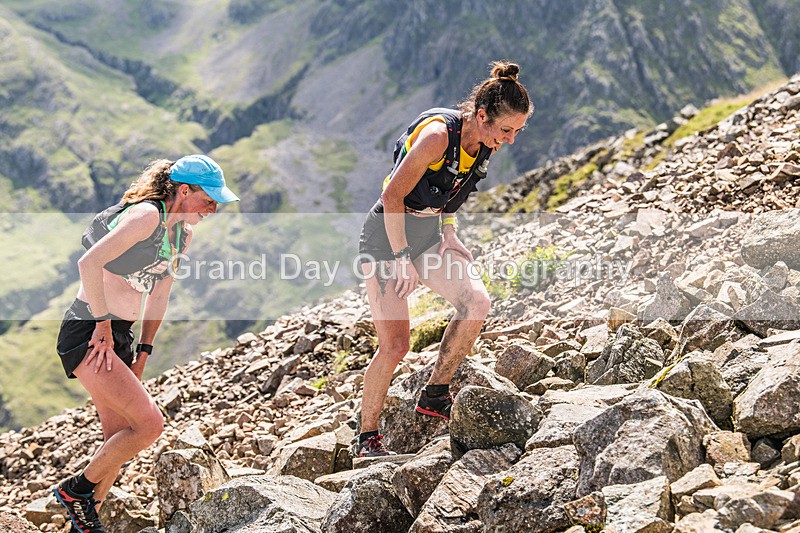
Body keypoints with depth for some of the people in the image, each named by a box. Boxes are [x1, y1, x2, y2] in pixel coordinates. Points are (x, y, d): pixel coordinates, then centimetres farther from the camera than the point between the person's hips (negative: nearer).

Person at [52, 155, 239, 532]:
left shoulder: (182, 233, 11)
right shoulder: (146, 215, -17)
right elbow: (89, 263, -26)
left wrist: (143, 352, 15)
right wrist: (104, 325, -21)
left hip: (119, 338, 9)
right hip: (87, 334, -9)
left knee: (120, 443, 10)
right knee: (150, 423, -17)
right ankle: (77, 488, 3)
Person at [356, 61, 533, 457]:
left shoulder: (483, 143, -2)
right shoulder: (439, 134, -26)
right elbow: (393, 196, -22)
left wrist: (448, 232, 3)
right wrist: (401, 257, -22)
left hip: (429, 234, 7)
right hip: (387, 235, -7)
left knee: (477, 302, -14)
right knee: (394, 345, -11)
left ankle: (435, 396, 2)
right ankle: (367, 437, 6)